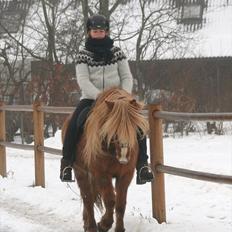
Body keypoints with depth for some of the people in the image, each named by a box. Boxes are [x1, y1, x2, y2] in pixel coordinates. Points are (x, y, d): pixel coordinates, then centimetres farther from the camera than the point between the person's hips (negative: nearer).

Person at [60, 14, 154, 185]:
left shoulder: (116, 52, 8)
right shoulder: (84, 55, 2)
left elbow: (127, 77, 4)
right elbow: (83, 80, -10)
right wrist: (99, 95, -25)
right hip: (91, 98, -2)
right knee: (75, 122, -29)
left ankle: (142, 166, -17)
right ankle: (67, 163, -19)